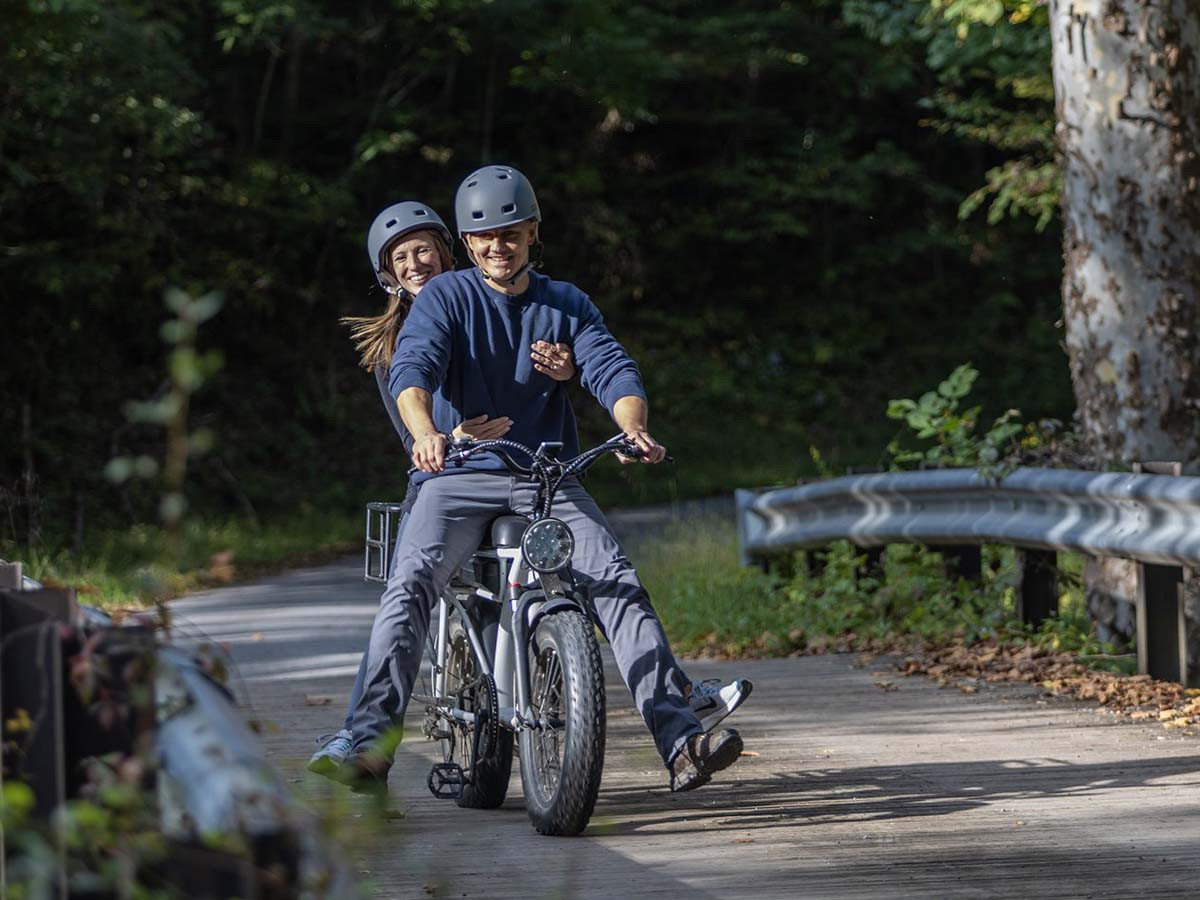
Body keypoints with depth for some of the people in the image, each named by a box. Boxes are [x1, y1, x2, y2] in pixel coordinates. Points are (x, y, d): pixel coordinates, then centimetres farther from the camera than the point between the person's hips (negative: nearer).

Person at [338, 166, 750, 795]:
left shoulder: (566, 305, 11)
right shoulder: (446, 297, 2)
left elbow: (612, 370, -3)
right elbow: (413, 367, -16)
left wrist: (633, 429, -26)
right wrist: (425, 433, -38)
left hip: (549, 479, 2)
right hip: (460, 477, -2)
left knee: (618, 583, -18)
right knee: (410, 583, -26)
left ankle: (680, 742, -23)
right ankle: (372, 741, -28)